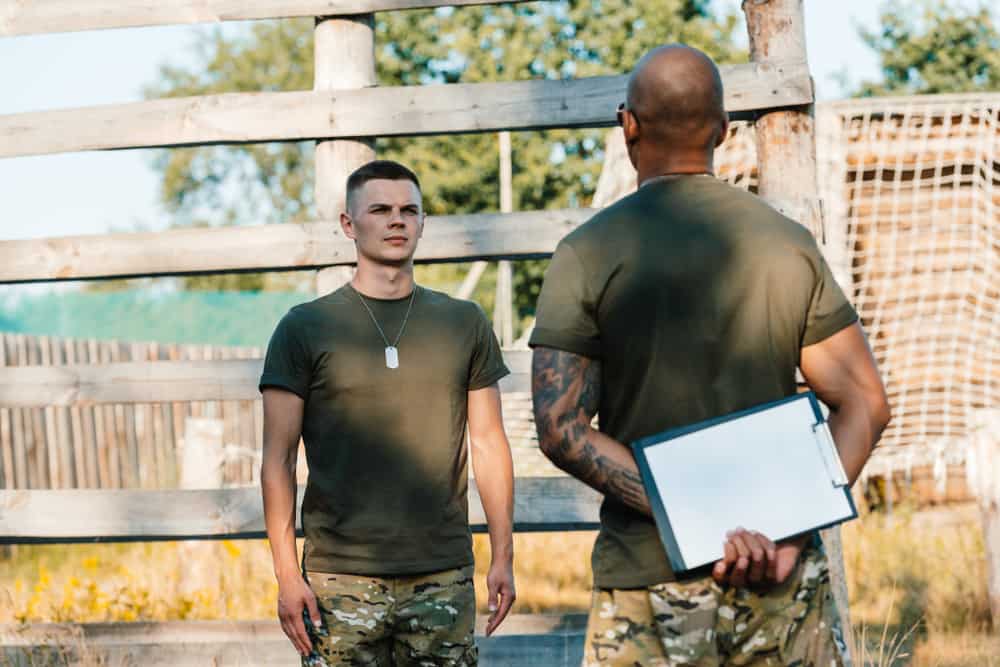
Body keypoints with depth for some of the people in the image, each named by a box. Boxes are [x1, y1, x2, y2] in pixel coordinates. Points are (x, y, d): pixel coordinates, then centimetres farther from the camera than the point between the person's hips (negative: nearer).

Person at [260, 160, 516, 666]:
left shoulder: (465, 324, 10)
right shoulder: (305, 329, 3)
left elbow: (489, 445, 11)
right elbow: (278, 459, 1)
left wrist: (503, 556, 5)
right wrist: (286, 573, -7)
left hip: (443, 576, 2)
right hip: (342, 578, -2)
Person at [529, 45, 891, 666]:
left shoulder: (589, 253, -3)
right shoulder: (792, 243, 5)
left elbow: (561, 429, -11)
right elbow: (865, 404, 1)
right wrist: (793, 534, -8)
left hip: (650, 584, -2)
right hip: (787, 589, 2)